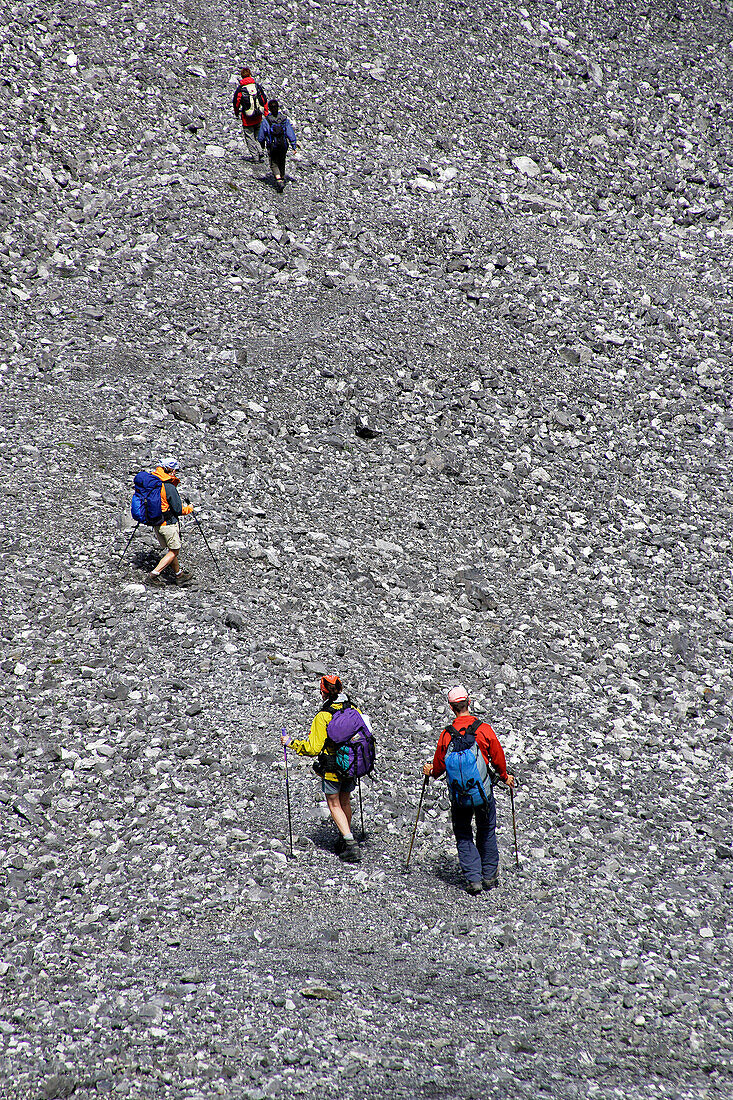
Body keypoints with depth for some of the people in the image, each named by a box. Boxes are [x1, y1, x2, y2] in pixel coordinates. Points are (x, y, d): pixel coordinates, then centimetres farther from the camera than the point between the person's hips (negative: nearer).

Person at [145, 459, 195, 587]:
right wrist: (189, 508, 3)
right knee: (174, 551, 4)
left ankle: (179, 575, 31)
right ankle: (154, 575, -4)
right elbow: (178, 510, -15)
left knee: (170, 550, 20)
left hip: (155, 523, 8)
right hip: (168, 524, -8)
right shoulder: (169, 487, -20)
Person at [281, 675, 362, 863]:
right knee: (345, 801, 23)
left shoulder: (323, 717, -20)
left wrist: (291, 743, -5)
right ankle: (345, 839, 35)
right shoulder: (355, 711, -5)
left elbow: (313, 749, -19)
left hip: (332, 769, -5)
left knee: (335, 805, 8)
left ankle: (351, 845, -4)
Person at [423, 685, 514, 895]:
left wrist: (431, 772, 25)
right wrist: (505, 777, 20)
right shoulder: (484, 729, -10)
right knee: (486, 832, 18)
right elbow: (497, 758, 1)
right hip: (482, 789, 0)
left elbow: (439, 766, 2)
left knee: (463, 836, 11)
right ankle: (489, 876, 24)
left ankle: (473, 879, 3)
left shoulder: (446, 735, -8)